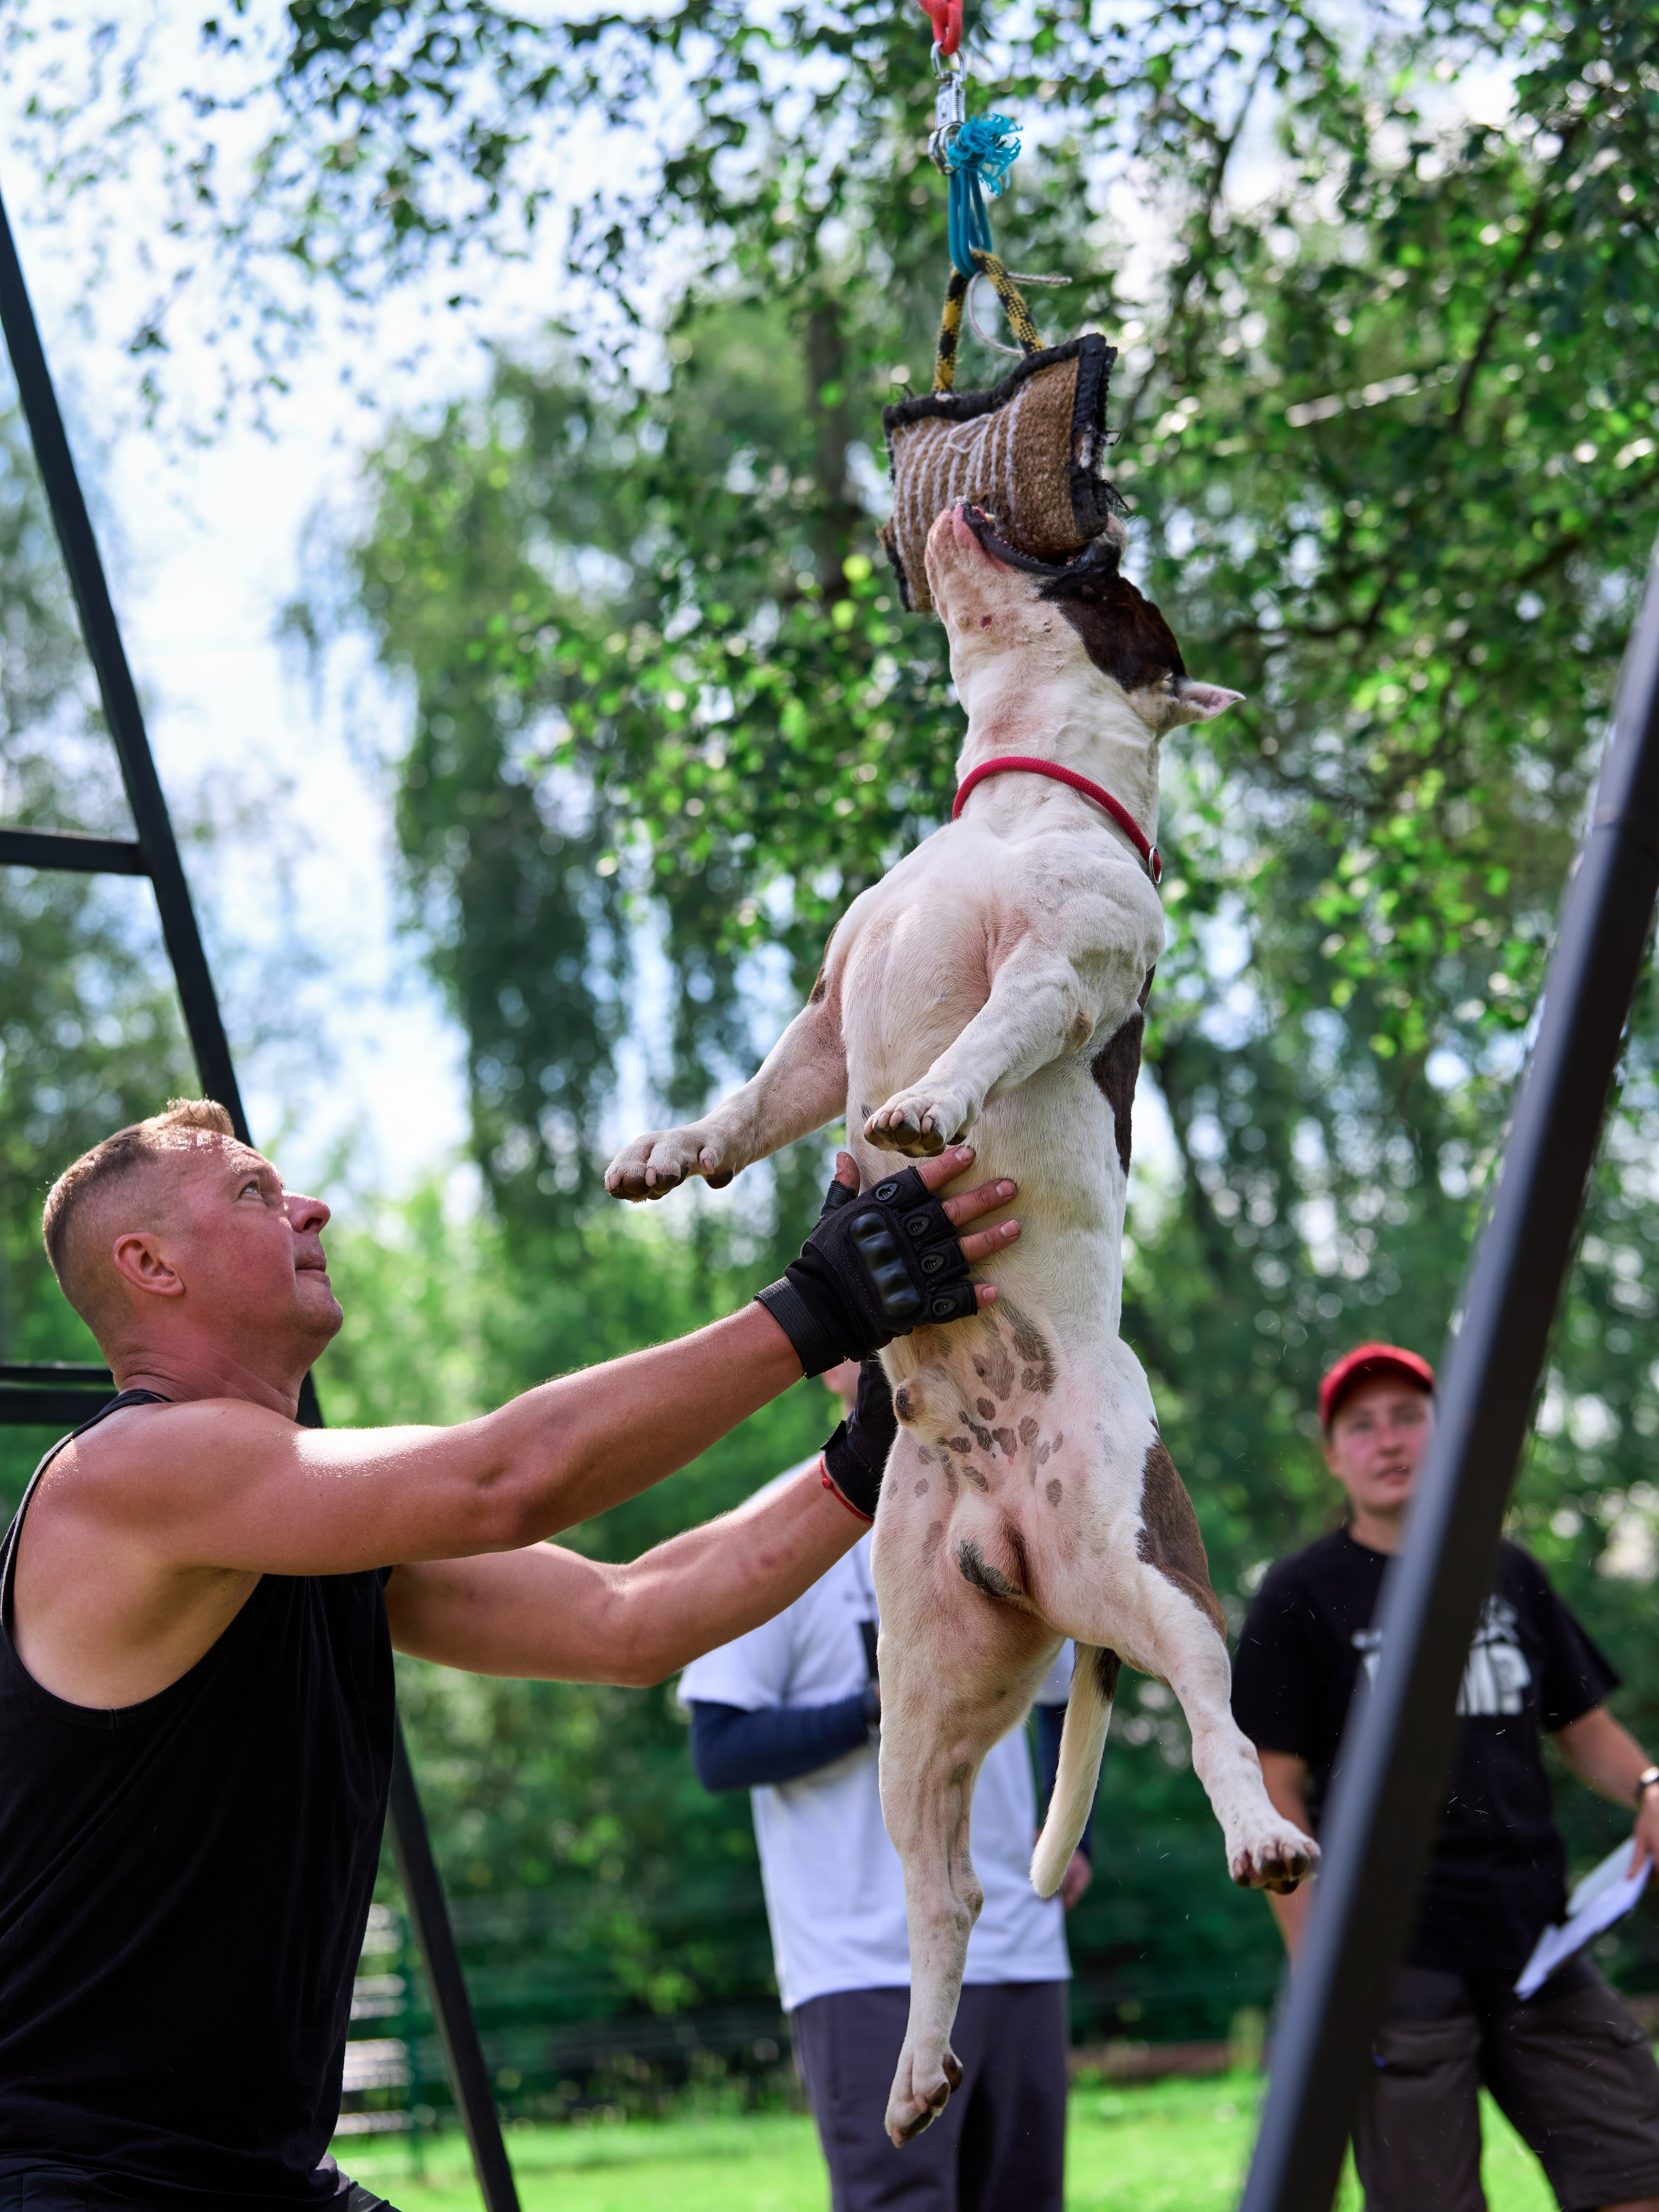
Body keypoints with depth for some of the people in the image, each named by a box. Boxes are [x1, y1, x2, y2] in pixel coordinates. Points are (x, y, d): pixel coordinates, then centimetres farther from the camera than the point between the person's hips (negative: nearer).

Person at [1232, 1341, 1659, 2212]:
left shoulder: (1509, 1575, 14)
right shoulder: (1299, 1599, 0)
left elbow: (1582, 1724, 21)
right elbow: (1275, 1789, -3)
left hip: (1534, 1946, 5)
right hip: (1396, 1965, -5)